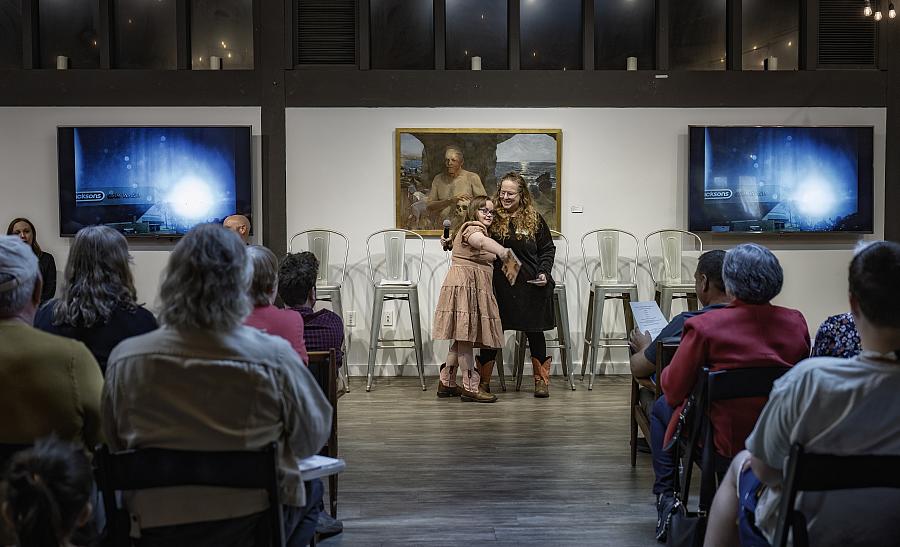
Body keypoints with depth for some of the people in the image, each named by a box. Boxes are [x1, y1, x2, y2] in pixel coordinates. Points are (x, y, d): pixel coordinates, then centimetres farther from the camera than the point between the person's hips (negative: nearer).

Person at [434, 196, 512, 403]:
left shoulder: (479, 229, 26)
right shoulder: (472, 228, -9)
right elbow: (481, 241, -33)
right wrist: (501, 250, -50)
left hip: (474, 288, 11)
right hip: (465, 283, -11)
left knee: (462, 338, 11)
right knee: (466, 336, -9)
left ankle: (447, 383, 17)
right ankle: (471, 387, -9)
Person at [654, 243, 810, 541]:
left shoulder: (704, 327, -21)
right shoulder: (797, 323, -7)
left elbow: (674, 390, -13)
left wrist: (668, 371, 10)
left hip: (725, 443, -5)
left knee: (661, 407, 25)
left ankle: (667, 496, 26)